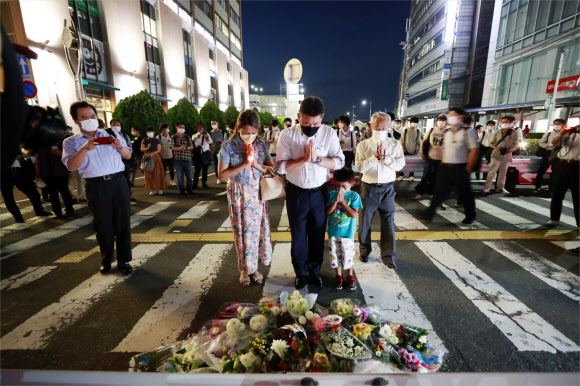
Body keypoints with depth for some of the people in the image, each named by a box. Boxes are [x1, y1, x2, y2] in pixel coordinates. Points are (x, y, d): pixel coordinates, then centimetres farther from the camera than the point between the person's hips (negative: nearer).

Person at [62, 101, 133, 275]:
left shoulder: (111, 135, 14)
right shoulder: (71, 142, 7)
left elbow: (128, 156, 14)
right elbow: (71, 166, -7)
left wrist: (119, 146, -7)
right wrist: (85, 148, -21)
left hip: (119, 182, 1)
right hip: (96, 187, -1)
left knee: (123, 222, 2)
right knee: (103, 225, 7)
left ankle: (124, 260, 12)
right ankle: (106, 259, 26)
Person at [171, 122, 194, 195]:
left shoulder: (187, 137, 7)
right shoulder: (173, 137, 5)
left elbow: (191, 147, 1)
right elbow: (172, 147, -4)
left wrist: (186, 148, -19)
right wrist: (179, 148, -22)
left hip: (187, 159, 1)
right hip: (177, 159, -1)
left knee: (189, 175, 5)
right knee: (179, 175, 0)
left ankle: (189, 188, 22)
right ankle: (182, 189, 12)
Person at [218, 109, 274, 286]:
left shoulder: (261, 145, 0)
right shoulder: (229, 146, -9)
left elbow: (272, 169, 1)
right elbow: (222, 175, -12)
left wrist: (256, 164, -16)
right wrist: (244, 164, -19)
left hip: (258, 193, 3)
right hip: (238, 194, -2)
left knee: (257, 229, 7)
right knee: (242, 231, 7)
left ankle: (254, 267, 27)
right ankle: (244, 269, 27)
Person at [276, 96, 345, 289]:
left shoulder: (329, 133, -5)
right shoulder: (287, 135, -10)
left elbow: (339, 162, -7)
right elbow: (281, 166, -14)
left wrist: (317, 158, -22)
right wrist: (304, 158, -25)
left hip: (319, 192, 1)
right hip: (296, 193, -1)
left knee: (318, 235, 15)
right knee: (298, 235, 13)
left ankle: (314, 270, 38)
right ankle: (300, 273, 34)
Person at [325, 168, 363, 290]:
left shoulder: (354, 196, -8)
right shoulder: (332, 195, -2)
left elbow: (354, 214, -17)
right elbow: (327, 213, -8)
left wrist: (342, 201, -19)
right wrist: (336, 201, -19)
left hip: (347, 233, -2)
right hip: (333, 232, 2)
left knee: (348, 255, 9)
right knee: (335, 255, 13)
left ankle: (350, 276, 32)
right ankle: (339, 276, 33)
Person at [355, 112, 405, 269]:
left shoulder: (395, 145, 4)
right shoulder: (363, 145, 1)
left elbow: (400, 164, -7)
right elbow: (359, 167, -10)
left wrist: (384, 157, -18)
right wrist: (375, 156, -17)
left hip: (387, 189, 0)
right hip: (368, 188, 0)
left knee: (388, 222, 6)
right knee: (365, 221, 10)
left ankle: (388, 255, 21)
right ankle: (365, 250, 30)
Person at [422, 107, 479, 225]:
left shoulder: (468, 132, -5)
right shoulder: (447, 133, 13)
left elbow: (474, 151, -10)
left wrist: (468, 168, -14)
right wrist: (442, 164, 11)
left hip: (460, 168, -4)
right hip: (445, 167, 5)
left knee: (465, 193, 9)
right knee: (440, 191, 5)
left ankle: (470, 216, 28)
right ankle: (429, 213, 9)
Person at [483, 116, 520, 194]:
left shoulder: (514, 133, 2)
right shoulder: (497, 132, 0)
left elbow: (515, 144, 7)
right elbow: (491, 143, 4)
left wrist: (511, 149, -14)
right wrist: (496, 148, -16)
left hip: (507, 156, 2)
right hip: (496, 155, -2)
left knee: (503, 173, 9)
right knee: (492, 171, -4)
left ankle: (500, 188, 19)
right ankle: (487, 187, 2)